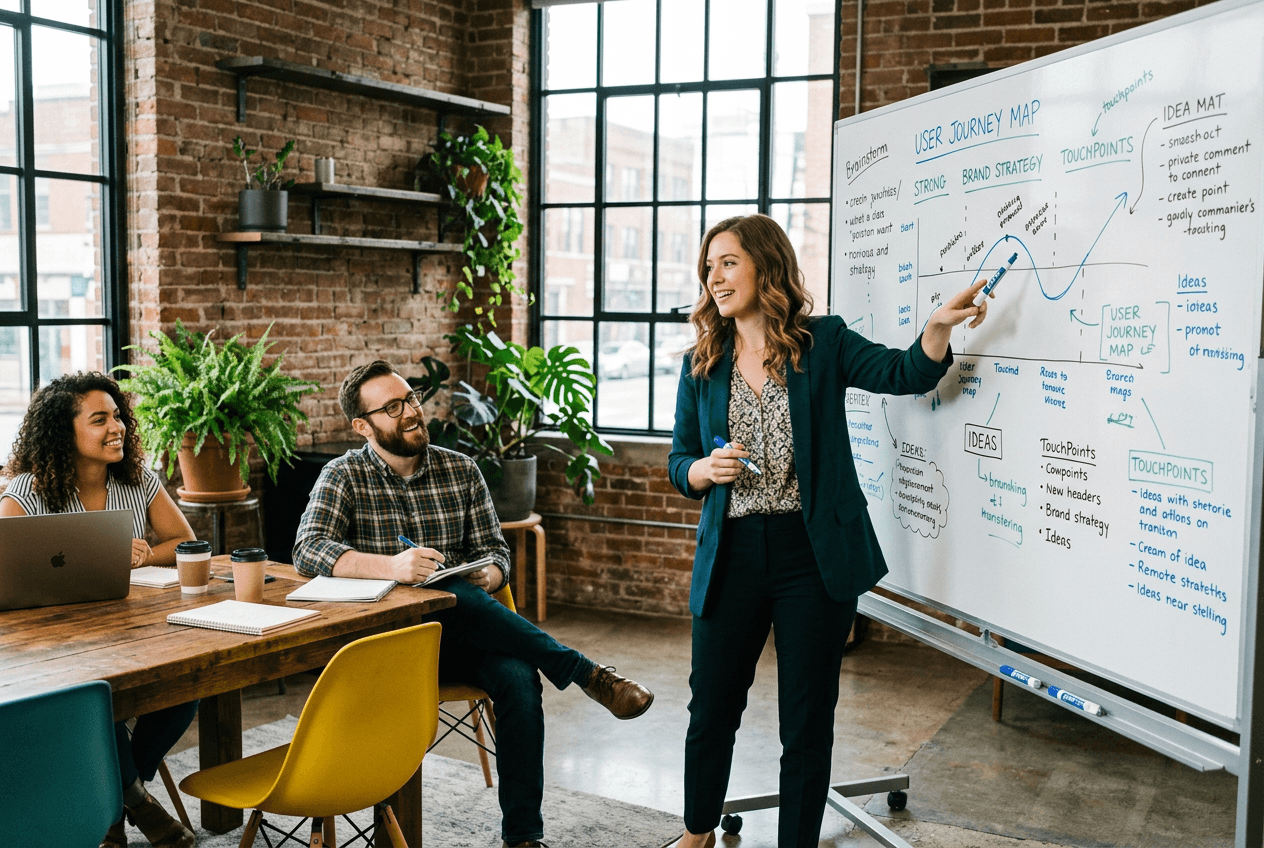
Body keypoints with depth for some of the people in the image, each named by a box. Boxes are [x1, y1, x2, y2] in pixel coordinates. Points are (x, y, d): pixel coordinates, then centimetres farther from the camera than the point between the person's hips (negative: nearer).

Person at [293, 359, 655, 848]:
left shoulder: (461, 471, 12)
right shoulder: (344, 477, 2)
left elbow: (495, 551, 12)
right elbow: (307, 550, -14)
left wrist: (488, 576, -15)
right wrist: (390, 565, -31)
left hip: (464, 637, 3)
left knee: (519, 679, -30)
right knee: (450, 597, -36)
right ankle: (587, 675, -27)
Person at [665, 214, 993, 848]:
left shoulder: (824, 343, 1)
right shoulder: (701, 366, 8)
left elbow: (908, 373, -8)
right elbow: (678, 463, 12)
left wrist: (939, 326, -27)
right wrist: (704, 470, -11)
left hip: (813, 555, -2)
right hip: (731, 554, 3)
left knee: (807, 722, 6)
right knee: (711, 709, 13)